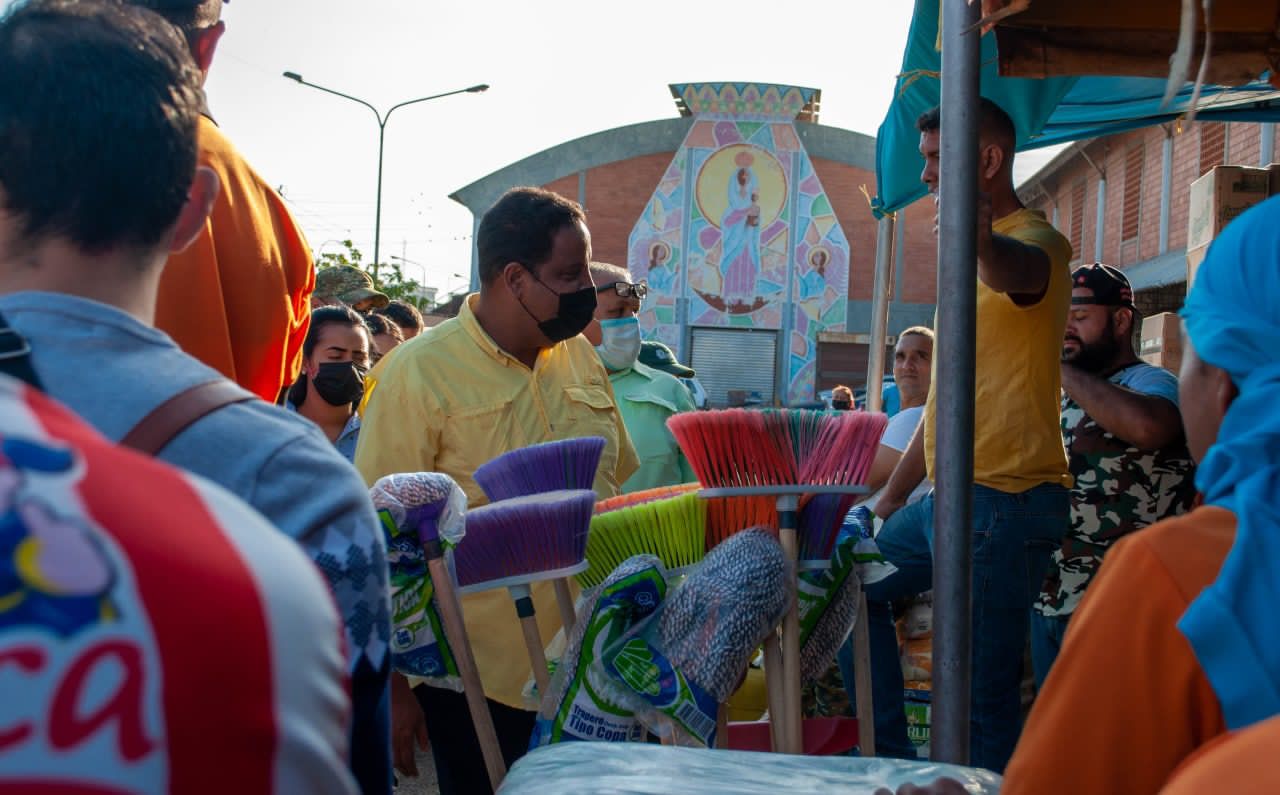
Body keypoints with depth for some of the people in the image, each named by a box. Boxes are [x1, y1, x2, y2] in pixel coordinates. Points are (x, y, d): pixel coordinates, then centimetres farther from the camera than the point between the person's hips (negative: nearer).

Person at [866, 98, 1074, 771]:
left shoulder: (1036, 243, -9)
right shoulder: (969, 260, 22)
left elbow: (1016, 270, -38)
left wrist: (981, 238, -61)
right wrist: (892, 496, 23)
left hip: (1005, 500, -10)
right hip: (951, 496, 10)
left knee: (983, 698, -10)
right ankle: (891, 759, 25)